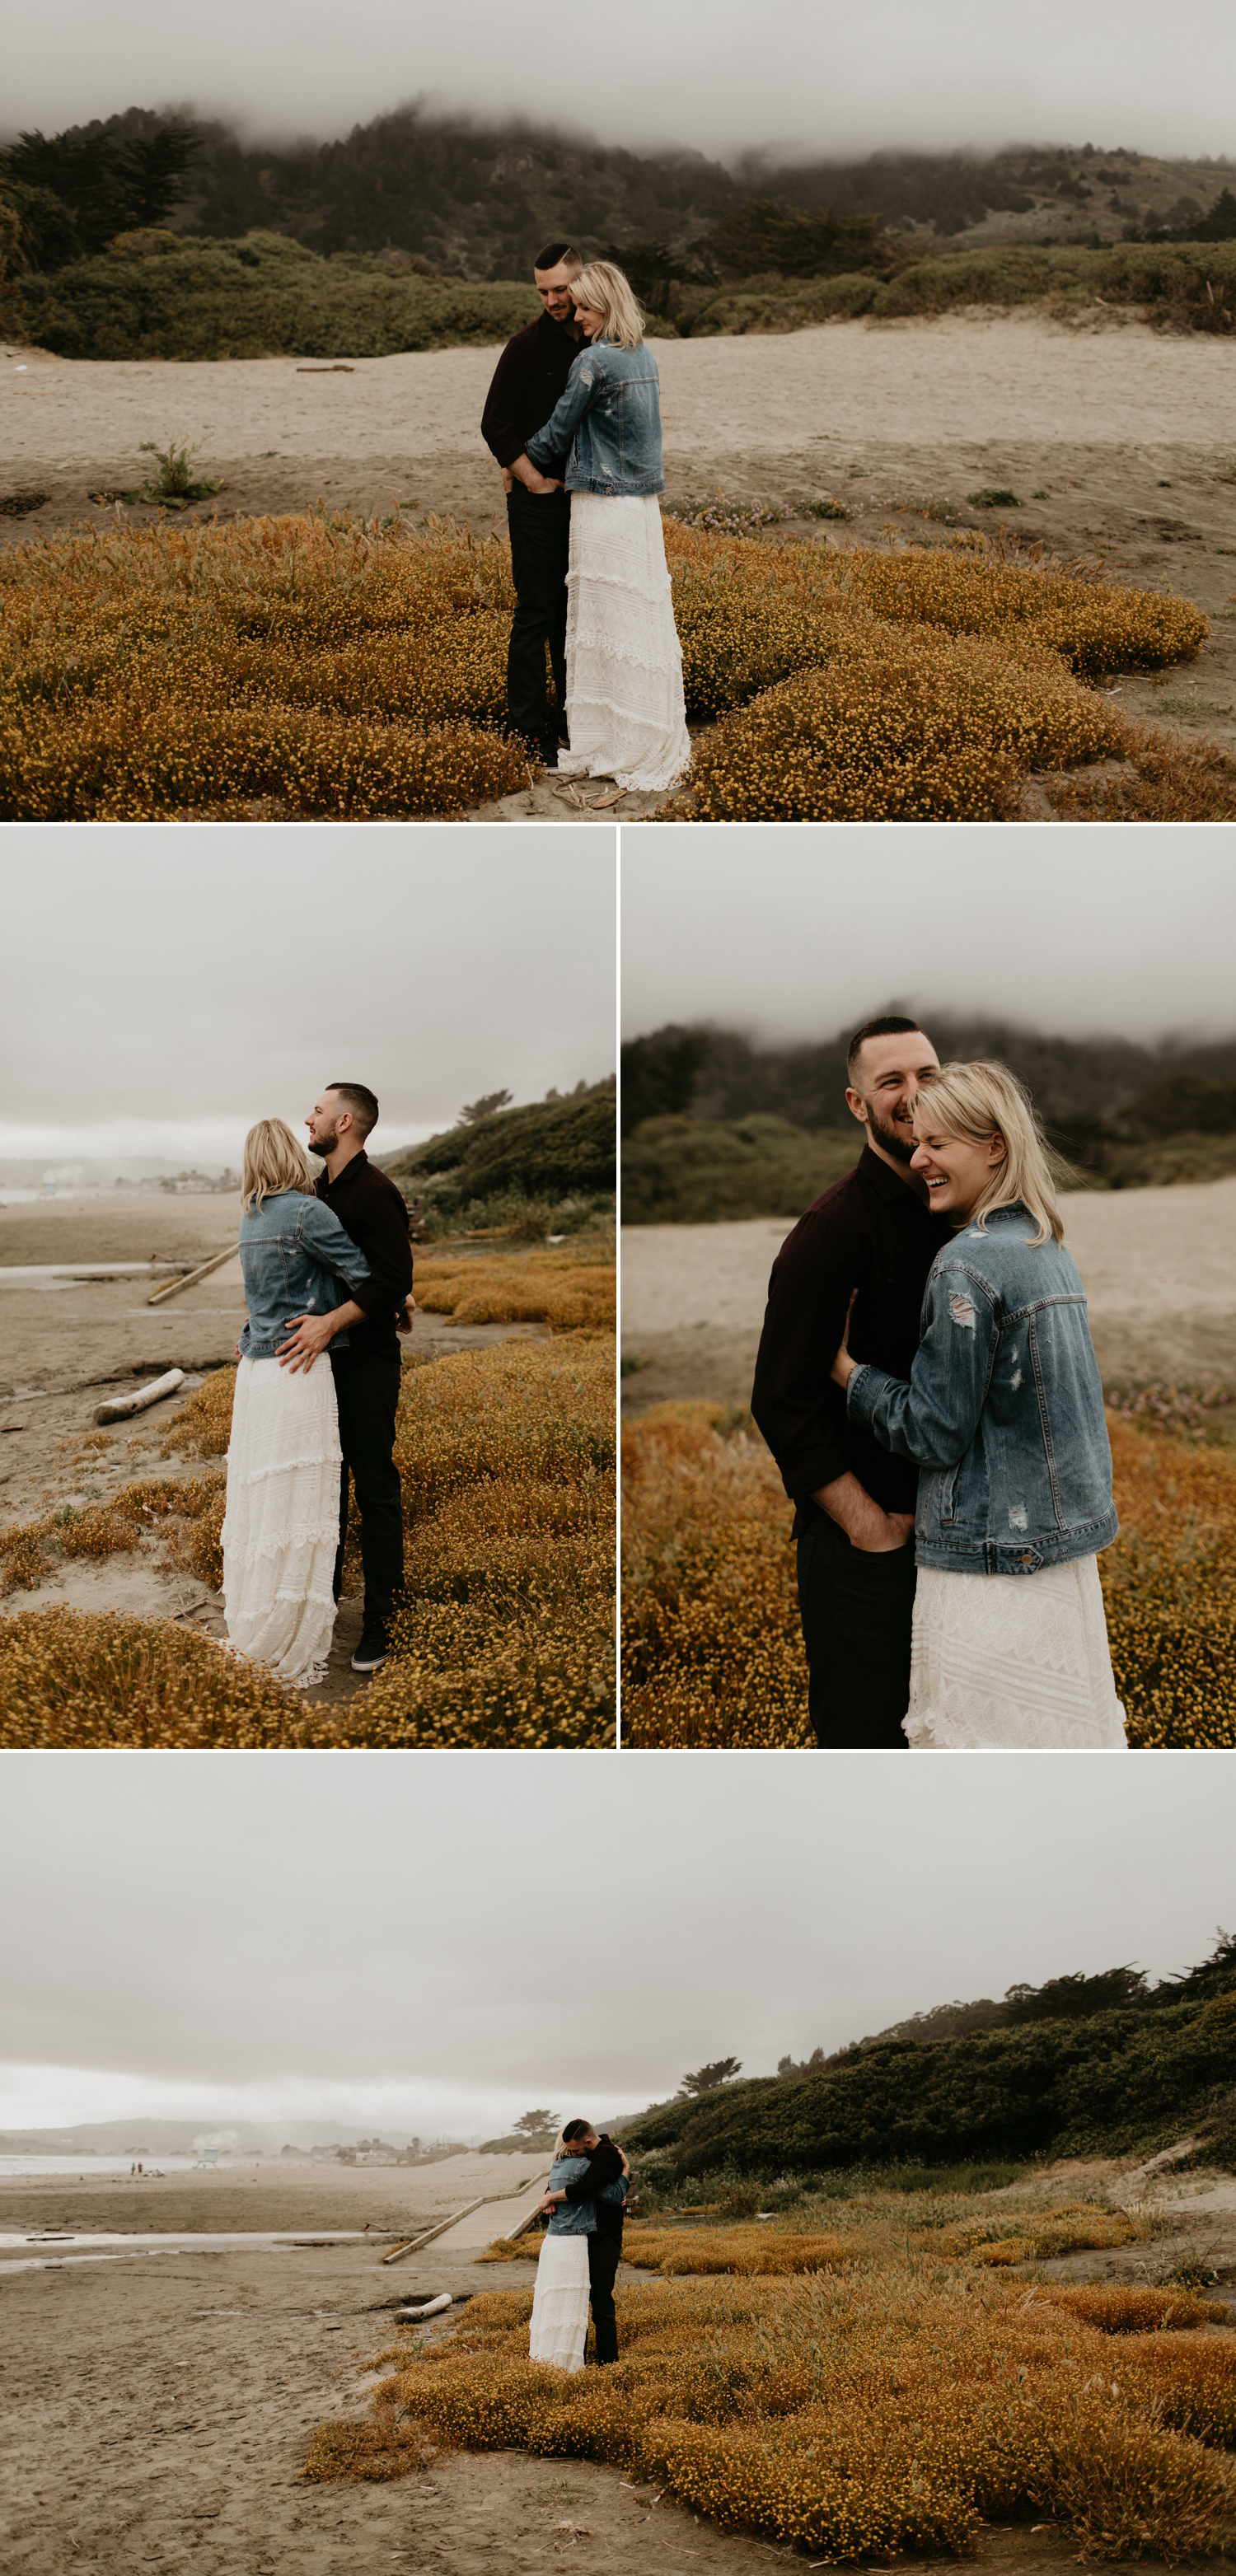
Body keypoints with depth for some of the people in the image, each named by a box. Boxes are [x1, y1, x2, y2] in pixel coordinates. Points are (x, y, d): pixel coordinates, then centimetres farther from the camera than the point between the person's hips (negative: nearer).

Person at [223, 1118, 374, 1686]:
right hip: (298, 1376, -8)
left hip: (255, 1371, 8)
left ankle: (248, 1634, 22)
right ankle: (291, 1656, 1)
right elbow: (368, 1277, -13)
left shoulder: (251, 1218, 12)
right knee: (297, 1510, -3)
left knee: (255, 1504, 14)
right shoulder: (305, 1211, -12)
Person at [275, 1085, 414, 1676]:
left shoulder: (375, 1193, -15)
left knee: (375, 1488, -4)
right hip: (322, 1358, 9)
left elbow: (394, 1278, -23)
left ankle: (380, 1620, 1)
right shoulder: (319, 1189, 13)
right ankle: (327, 1589, 29)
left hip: (367, 1360, -9)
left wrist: (330, 1323, -27)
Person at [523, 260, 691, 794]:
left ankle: (612, 747, 2)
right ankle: (660, 743, 14)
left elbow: (559, 430, -6)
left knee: (605, 622, -2)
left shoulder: (595, 360, -14)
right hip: (644, 500, 8)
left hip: (603, 505, -8)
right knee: (646, 615, 10)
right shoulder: (644, 356, 12)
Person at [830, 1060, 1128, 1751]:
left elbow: (933, 1431, -14)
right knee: (1067, 1726, 14)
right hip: (1070, 1537, 9)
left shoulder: (968, 1266, -17)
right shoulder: (1052, 1251, 10)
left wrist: (847, 1370, -3)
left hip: (994, 1549, -9)